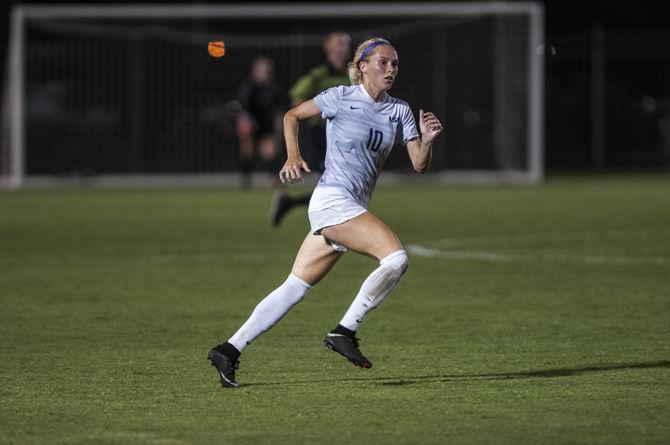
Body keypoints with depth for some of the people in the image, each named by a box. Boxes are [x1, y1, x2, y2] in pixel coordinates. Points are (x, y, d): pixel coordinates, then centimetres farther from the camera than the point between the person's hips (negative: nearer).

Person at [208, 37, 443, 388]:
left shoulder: (399, 111, 11)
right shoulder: (340, 98, -2)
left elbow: (419, 165, 8)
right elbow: (292, 116, 10)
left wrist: (427, 141, -12)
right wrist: (293, 156, -4)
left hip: (352, 210, 7)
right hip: (332, 200, -7)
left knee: (294, 288, 5)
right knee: (396, 257, -22)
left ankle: (229, 350, 8)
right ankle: (344, 332, -15)